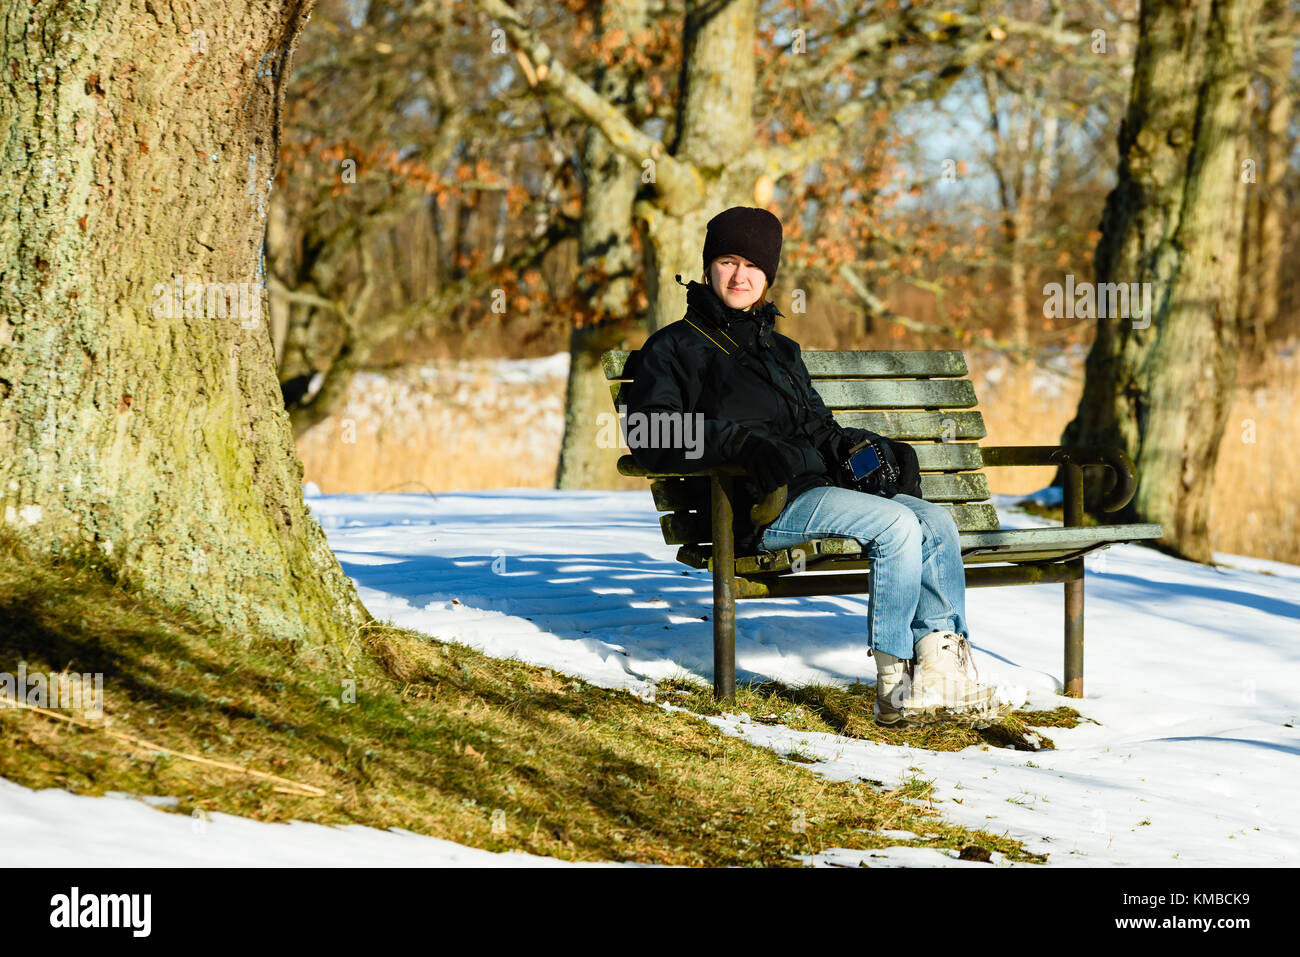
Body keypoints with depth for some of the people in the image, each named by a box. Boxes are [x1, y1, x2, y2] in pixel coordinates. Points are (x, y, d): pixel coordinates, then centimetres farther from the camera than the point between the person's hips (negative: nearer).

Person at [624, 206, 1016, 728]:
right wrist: (740, 440, -23)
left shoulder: (782, 350, 30)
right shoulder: (676, 347, 7)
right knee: (896, 524, -27)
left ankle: (942, 669, -23)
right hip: (758, 506, -7)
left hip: (817, 485, 7)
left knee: (936, 521, -16)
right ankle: (897, 685, -25)